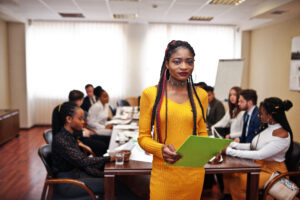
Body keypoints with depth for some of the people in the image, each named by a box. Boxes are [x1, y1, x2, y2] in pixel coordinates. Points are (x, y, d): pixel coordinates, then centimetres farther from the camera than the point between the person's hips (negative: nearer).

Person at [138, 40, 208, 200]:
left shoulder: (201, 95, 4)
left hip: (194, 173, 3)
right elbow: (143, 137, -3)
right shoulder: (151, 94, -6)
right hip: (163, 174, -3)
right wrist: (161, 149, -21)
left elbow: (202, 132, 13)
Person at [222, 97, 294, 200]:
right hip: (258, 165, 8)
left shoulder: (282, 135, -24)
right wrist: (234, 145, -6)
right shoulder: (269, 128, 2)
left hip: (272, 171, -8)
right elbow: (253, 146, 9)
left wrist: (231, 151, -29)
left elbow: (260, 155, -30)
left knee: (238, 181, -23)